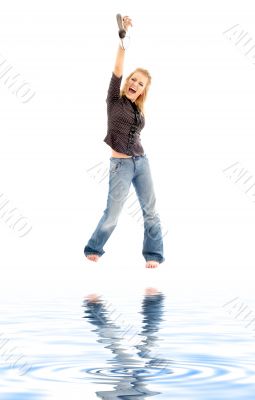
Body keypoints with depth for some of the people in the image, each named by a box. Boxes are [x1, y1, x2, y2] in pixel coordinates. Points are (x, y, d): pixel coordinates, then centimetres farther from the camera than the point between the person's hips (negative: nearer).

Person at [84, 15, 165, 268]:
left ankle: (154, 254, 14)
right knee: (112, 215, 0)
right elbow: (117, 71, -14)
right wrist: (123, 39, -22)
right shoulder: (115, 100, -2)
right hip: (120, 165, -5)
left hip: (142, 162, 5)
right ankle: (93, 249, 21)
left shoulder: (138, 110, 11)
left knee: (150, 211, 4)